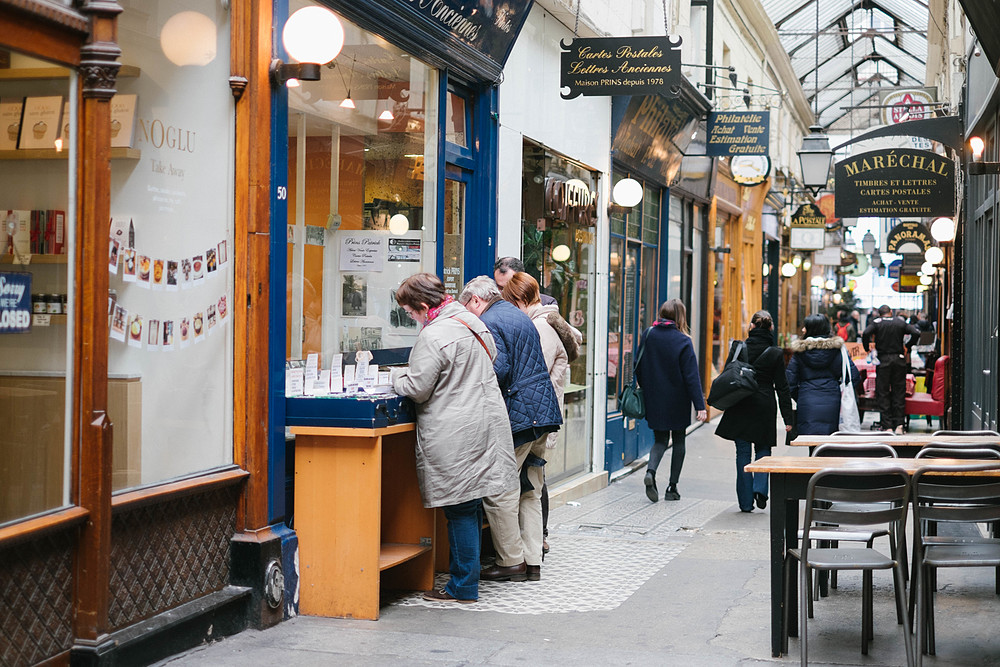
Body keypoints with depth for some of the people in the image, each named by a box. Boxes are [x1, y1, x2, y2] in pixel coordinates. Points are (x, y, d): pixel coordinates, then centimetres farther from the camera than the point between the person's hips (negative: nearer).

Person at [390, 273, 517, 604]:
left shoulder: (433, 336, -17)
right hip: (484, 423, 9)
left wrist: (397, 377, 8)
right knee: (470, 504, 15)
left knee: (459, 508, -2)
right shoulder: (471, 322, 11)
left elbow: (418, 388, -15)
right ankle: (466, 573, 23)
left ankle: (463, 586, 5)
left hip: (455, 434, -9)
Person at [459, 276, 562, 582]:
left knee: (499, 491, -2)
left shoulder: (488, 323, -10)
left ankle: (511, 562, 2)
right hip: (543, 411, 10)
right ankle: (532, 560, 15)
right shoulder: (521, 316, 19)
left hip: (516, 415, -9)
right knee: (530, 491, 13)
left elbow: (498, 370, -21)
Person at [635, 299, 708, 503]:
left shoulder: (648, 336, -1)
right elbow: (692, 376, -15)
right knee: (678, 441, 12)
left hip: (654, 400, 3)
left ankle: (651, 470, -16)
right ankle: (672, 488, 12)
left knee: (660, 439, 13)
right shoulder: (682, 341, -13)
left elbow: (639, 369, 6)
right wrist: (700, 406, -13)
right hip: (677, 402, -3)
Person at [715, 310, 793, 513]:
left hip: (739, 407, 0)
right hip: (764, 408, 0)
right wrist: (787, 418, 2)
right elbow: (782, 387, -2)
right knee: (763, 449, 17)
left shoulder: (738, 347, -5)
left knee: (743, 453, 6)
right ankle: (760, 489, -3)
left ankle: (746, 501, 7)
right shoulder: (776, 354, -4)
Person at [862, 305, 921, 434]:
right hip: (899, 359, 2)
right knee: (899, 393, 9)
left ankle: (888, 427, -1)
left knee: (883, 394, 3)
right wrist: (907, 346, 10)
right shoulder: (900, 322, 6)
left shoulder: (877, 322, 0)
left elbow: (866, 334, -17)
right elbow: (916, 333, -4)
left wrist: (867, 348, -1)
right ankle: (899, 425, 4)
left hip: (883, 360, -2)